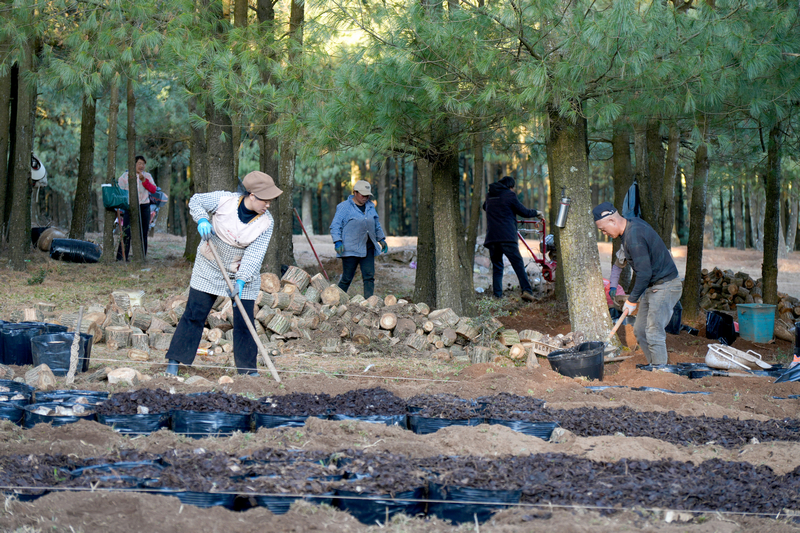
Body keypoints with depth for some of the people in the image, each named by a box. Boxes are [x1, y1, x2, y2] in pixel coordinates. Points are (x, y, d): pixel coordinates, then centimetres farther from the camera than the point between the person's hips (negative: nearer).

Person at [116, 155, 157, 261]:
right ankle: (121, 257, -11)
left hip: (144, 207, 3)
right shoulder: (126, 175, 7)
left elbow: (153, 190, -1)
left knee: (143, 233, 3)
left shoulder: (147, 176, 12)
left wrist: (144, 180, -12)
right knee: (126, 232, -11)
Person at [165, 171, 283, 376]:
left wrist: (241, 280, -30)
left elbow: (254, 254, -19)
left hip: (244, 272, 1)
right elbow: (196, 201, -2)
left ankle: (248, 369, 10)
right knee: (194, 314, -1)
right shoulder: (224, 200, -17)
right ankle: (174, 361, 6)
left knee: (244, 321, -1)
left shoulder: (266, 223, -14)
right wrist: (202, 220, -21)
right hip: (209, 267, -1)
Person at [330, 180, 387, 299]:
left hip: (368, 248, 6)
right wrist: (337, 242, -18)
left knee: (369, 276, -4)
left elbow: (377, 225, 29)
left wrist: (381, 239, 23)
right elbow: (335, 226, -7)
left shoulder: (370, 206, 15)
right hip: (350, 248, -5)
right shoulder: (344, 207, -4)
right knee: (347, 278, -1)